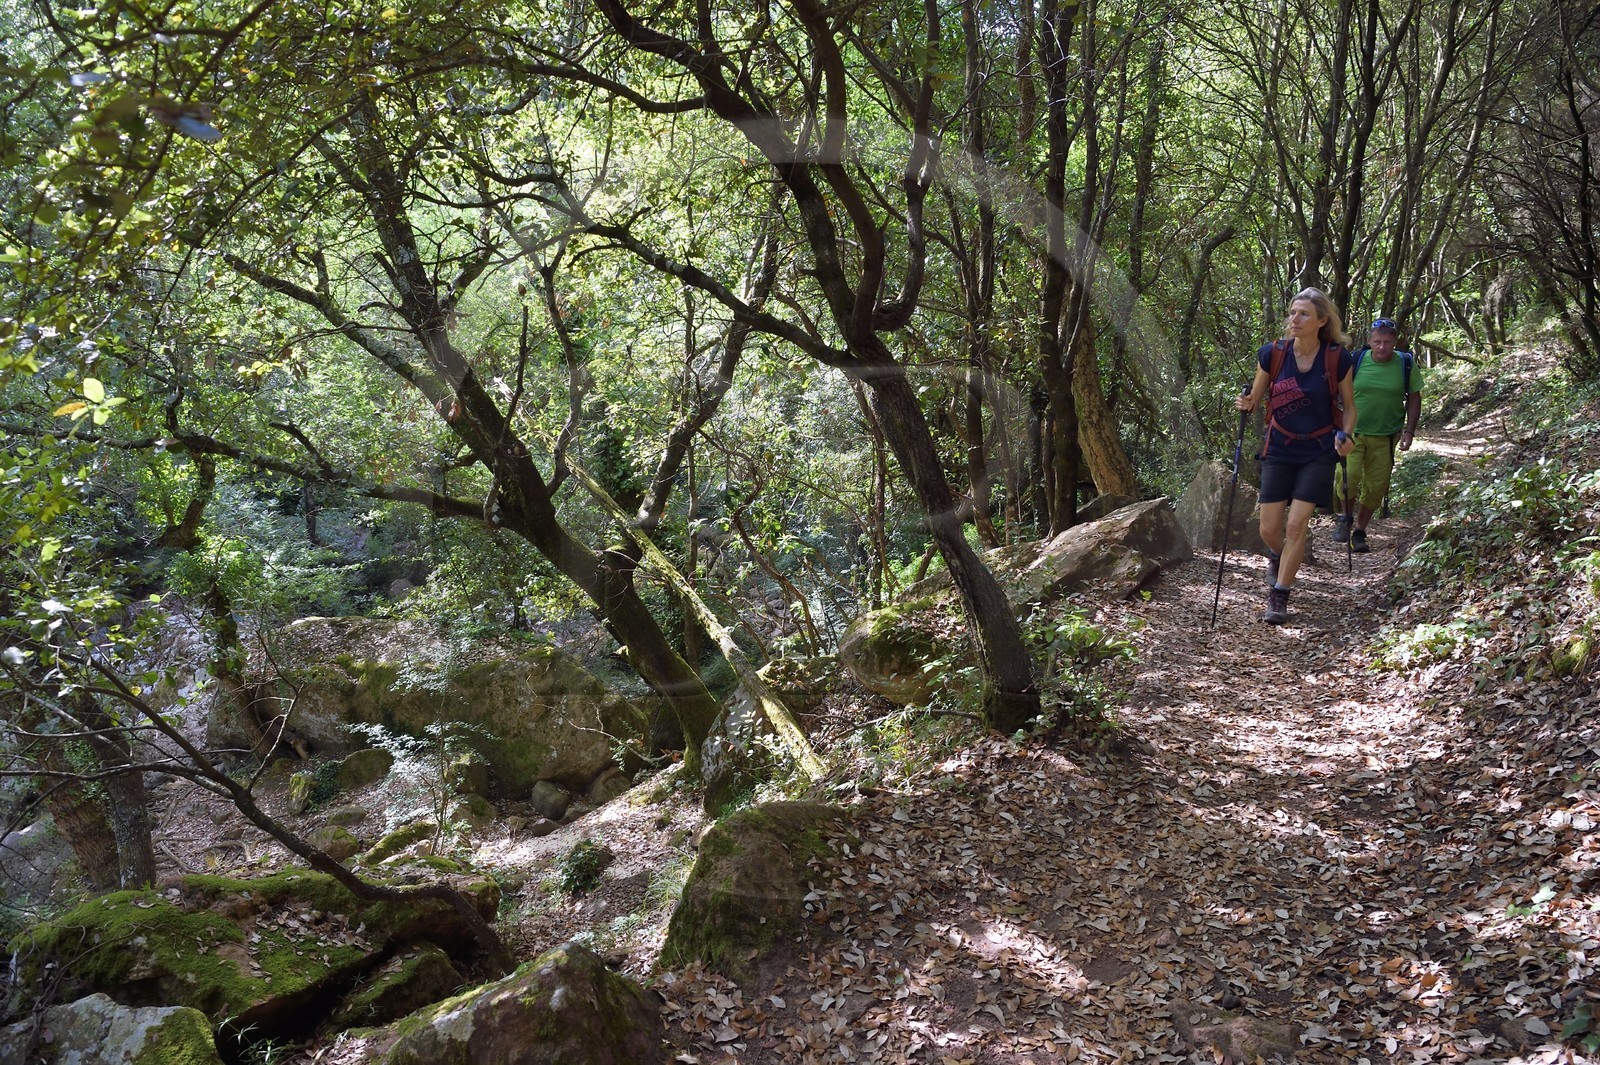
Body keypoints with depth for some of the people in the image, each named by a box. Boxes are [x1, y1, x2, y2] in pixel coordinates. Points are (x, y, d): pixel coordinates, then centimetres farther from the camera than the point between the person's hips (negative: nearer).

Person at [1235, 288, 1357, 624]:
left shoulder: (1337, 359, -9)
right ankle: (1278, 558, 39)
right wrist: (1246, 403, -17)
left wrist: (1346, 435, -15)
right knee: (1269, 529, 2)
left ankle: (1279, 598, 1)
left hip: (1318, 452, -2)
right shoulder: (1272, 354, -6)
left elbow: (1348, 406, 4)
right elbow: (1256, 398, 6)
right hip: (1279, 450, 2)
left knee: (1296, 524, -11)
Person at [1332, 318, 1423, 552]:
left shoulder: (1406, 365, -3)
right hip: (1352, 432, -1)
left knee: (1375, 488, 2)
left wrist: (1409, 431, -2)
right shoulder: (1356, 360, -5)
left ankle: (1359, 531, 21)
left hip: (1385, 437, 1)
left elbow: (1414, 399, 7)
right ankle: (1345, 517, 10)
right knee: (1347, 477, -19)